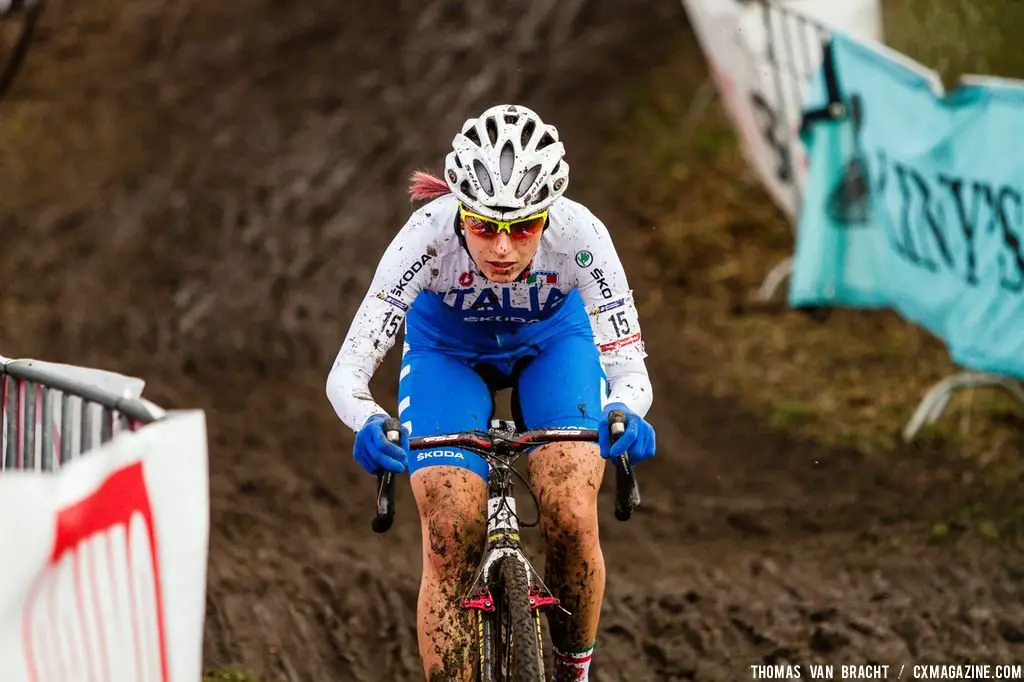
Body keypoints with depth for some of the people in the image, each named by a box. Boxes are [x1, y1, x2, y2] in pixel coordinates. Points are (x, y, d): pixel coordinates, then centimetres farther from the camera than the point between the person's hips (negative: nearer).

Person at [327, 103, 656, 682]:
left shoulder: (579, 236, -36)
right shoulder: (429, 236, -37)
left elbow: (629, 367, -30)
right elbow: (348, 370, -37)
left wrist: (624, 414, -53)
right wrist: (370, 424, -58)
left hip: (551, 343, 0)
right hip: (449, 350, 0)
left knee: (572, 523, -19)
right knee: (451, 547, -17)